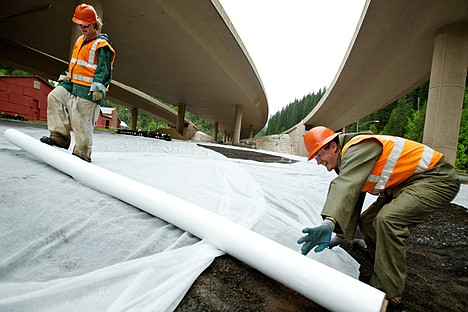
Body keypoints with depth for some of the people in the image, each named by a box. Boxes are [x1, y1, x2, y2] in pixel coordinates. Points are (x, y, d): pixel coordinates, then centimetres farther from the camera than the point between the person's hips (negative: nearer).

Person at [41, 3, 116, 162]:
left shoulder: (101, 45, -8)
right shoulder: (80, 40, 20)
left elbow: (103, 70, -16)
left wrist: (98, 88, -26)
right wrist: (65, 78, 28)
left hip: (88, 90, -9)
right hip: (71, 85, 9)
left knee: (81, 122, -9)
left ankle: (82, 153, 2)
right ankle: (60, 136, -1)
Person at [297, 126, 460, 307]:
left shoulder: (358, 148, -24)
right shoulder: (348, 160, 6)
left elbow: (346, 186, -43)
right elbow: (351, 198, 10)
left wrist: (329, 223, -55)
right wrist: (340, 235, 11)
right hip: (403, 184, 10)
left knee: (388, 219, -28)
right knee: (367, 222, 7)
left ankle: (388, 294, -13)